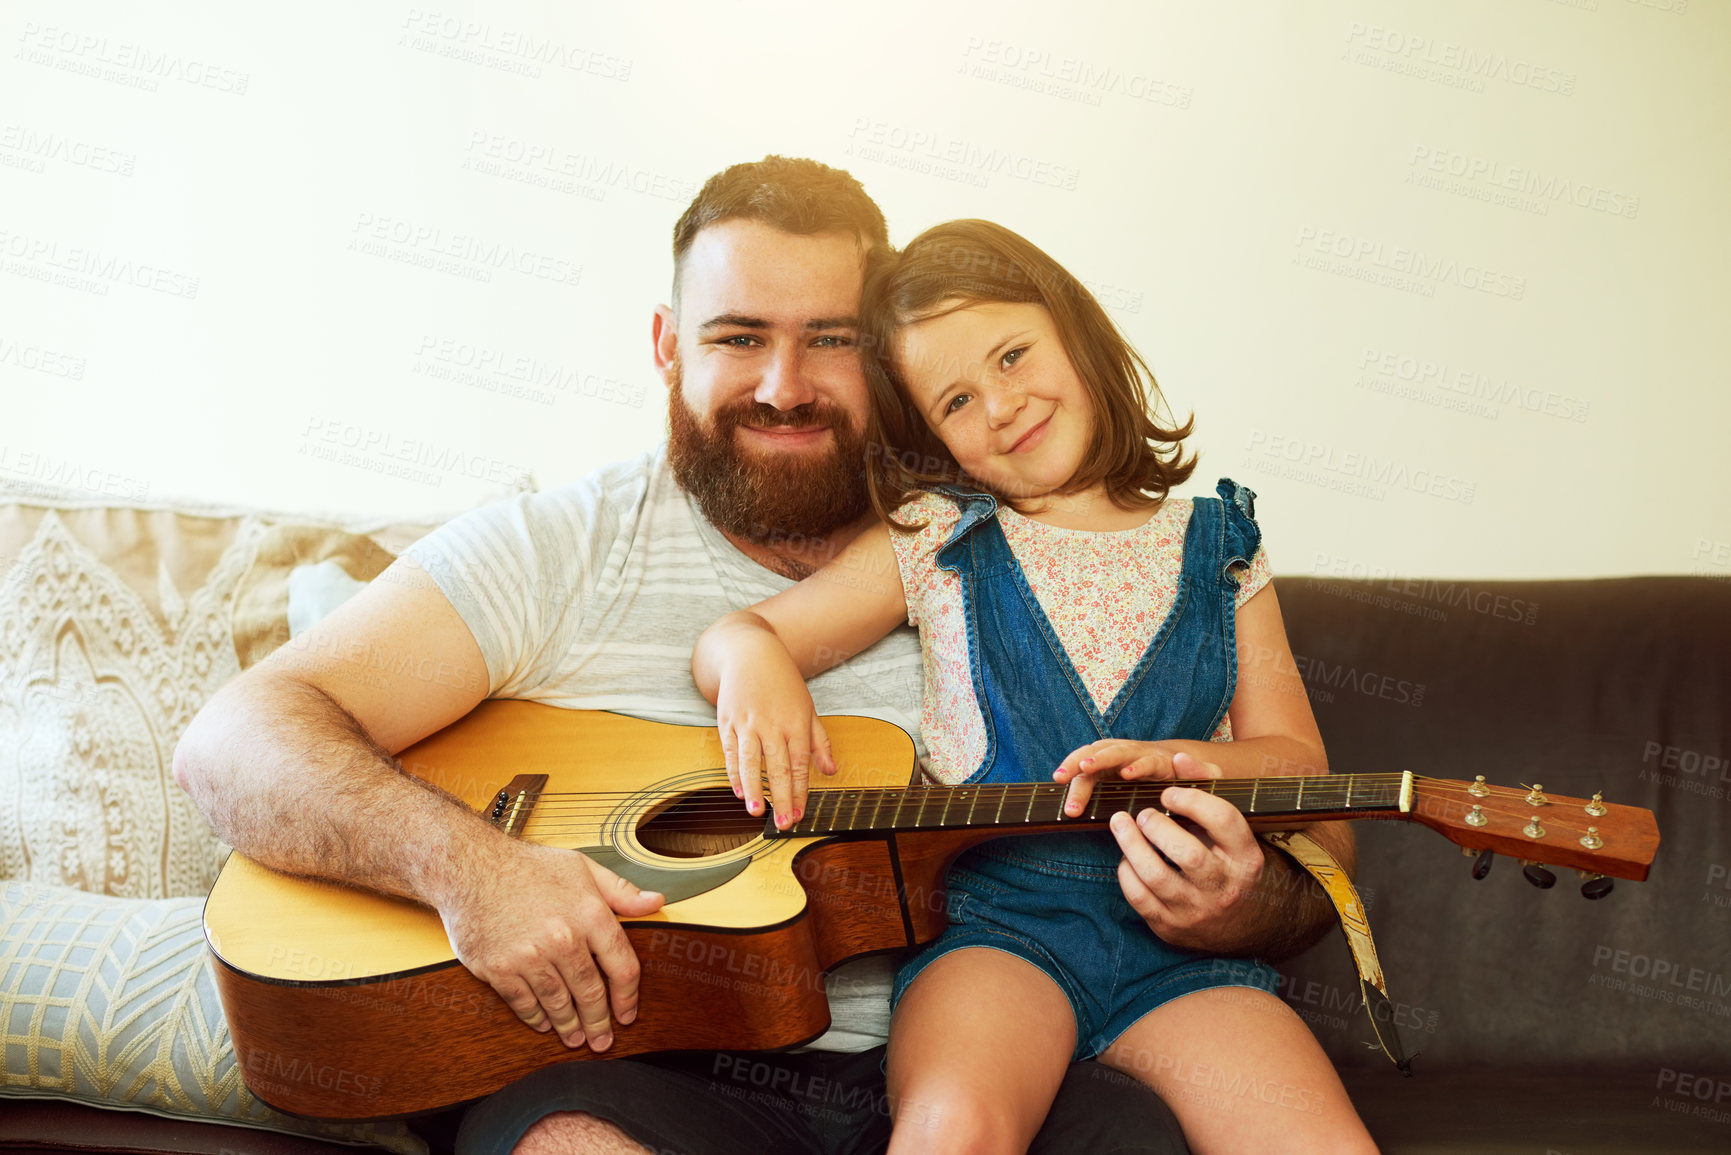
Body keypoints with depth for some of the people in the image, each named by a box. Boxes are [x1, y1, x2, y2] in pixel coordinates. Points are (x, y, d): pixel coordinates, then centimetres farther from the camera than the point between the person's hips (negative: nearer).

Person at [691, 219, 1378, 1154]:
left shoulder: (1217, 551, 13)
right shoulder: (936, 542, 9)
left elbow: (1298, 759, 11)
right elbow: (732, 637, 8)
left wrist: (1174, 760, -10)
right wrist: (751, 660, -17)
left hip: (1179, 934, 2)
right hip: (995, 909, -1)